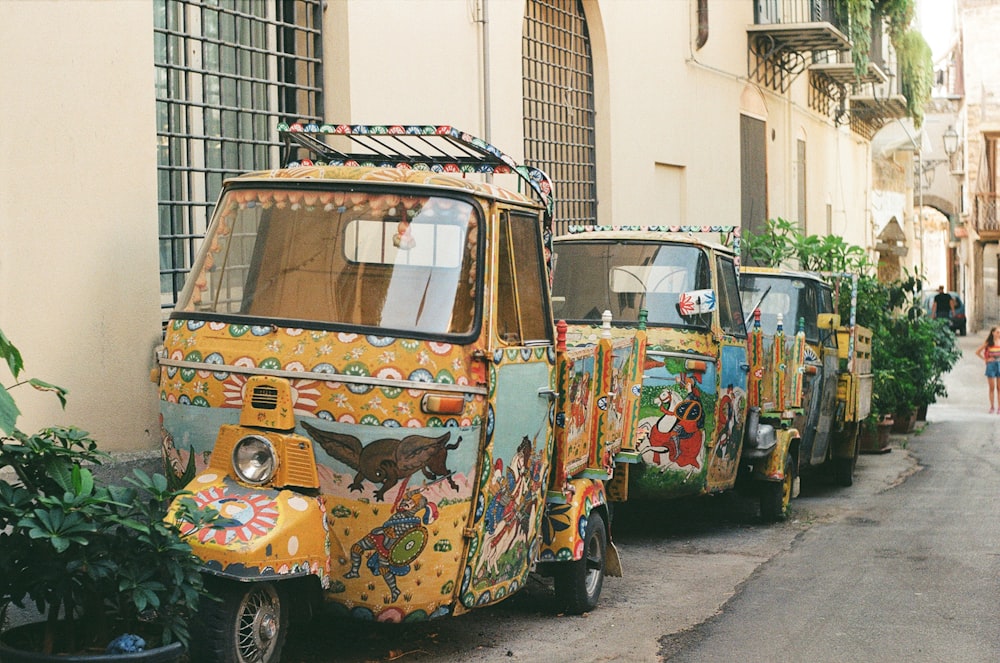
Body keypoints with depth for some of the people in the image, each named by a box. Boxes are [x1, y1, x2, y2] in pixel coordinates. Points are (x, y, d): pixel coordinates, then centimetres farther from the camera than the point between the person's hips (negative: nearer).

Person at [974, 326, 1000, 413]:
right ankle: (992, 407, 9)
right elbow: (977, 352, 2)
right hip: (991, 365, -1)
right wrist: (985, 359, -3)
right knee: (992, 388, 3)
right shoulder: (988, 343, -2)